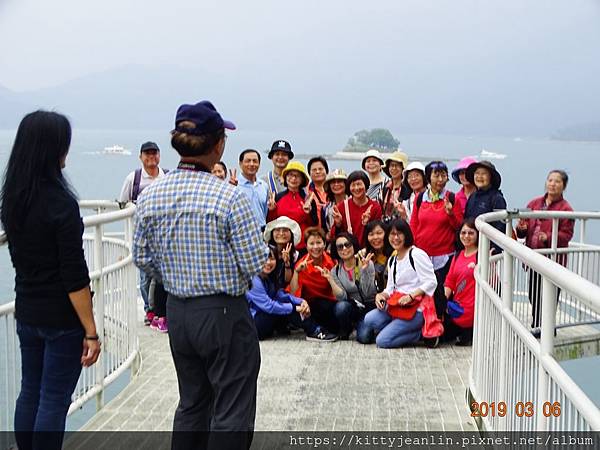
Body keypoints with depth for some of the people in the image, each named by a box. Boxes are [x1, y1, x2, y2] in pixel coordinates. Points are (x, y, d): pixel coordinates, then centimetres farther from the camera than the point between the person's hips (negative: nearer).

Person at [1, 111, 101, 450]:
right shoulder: (60, 202, -20)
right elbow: (75, 276, -20)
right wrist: (90, 331, -15)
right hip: (62, 318, -7)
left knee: (29, 393, 17)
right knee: (54, 401, 2)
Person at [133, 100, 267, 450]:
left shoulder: (151, 197, -3)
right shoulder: (230, 198, -20)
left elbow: (143, 258, 5)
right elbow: (256, 264, -17)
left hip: (177, 312, 6)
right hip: (225, 315, -6)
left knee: (192, 403, 21)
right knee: (232, 411, 5)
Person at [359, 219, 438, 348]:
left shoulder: (417, 254, -7)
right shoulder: (392, 260, 19)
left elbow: (431, 282, -14)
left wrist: (410, 296, -25)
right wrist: (381, 295, -5)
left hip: (416, 309, -8)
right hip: (396, 306, 8)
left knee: (382, 341, -19)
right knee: (369, 319, -18)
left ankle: (420, 334, -2)